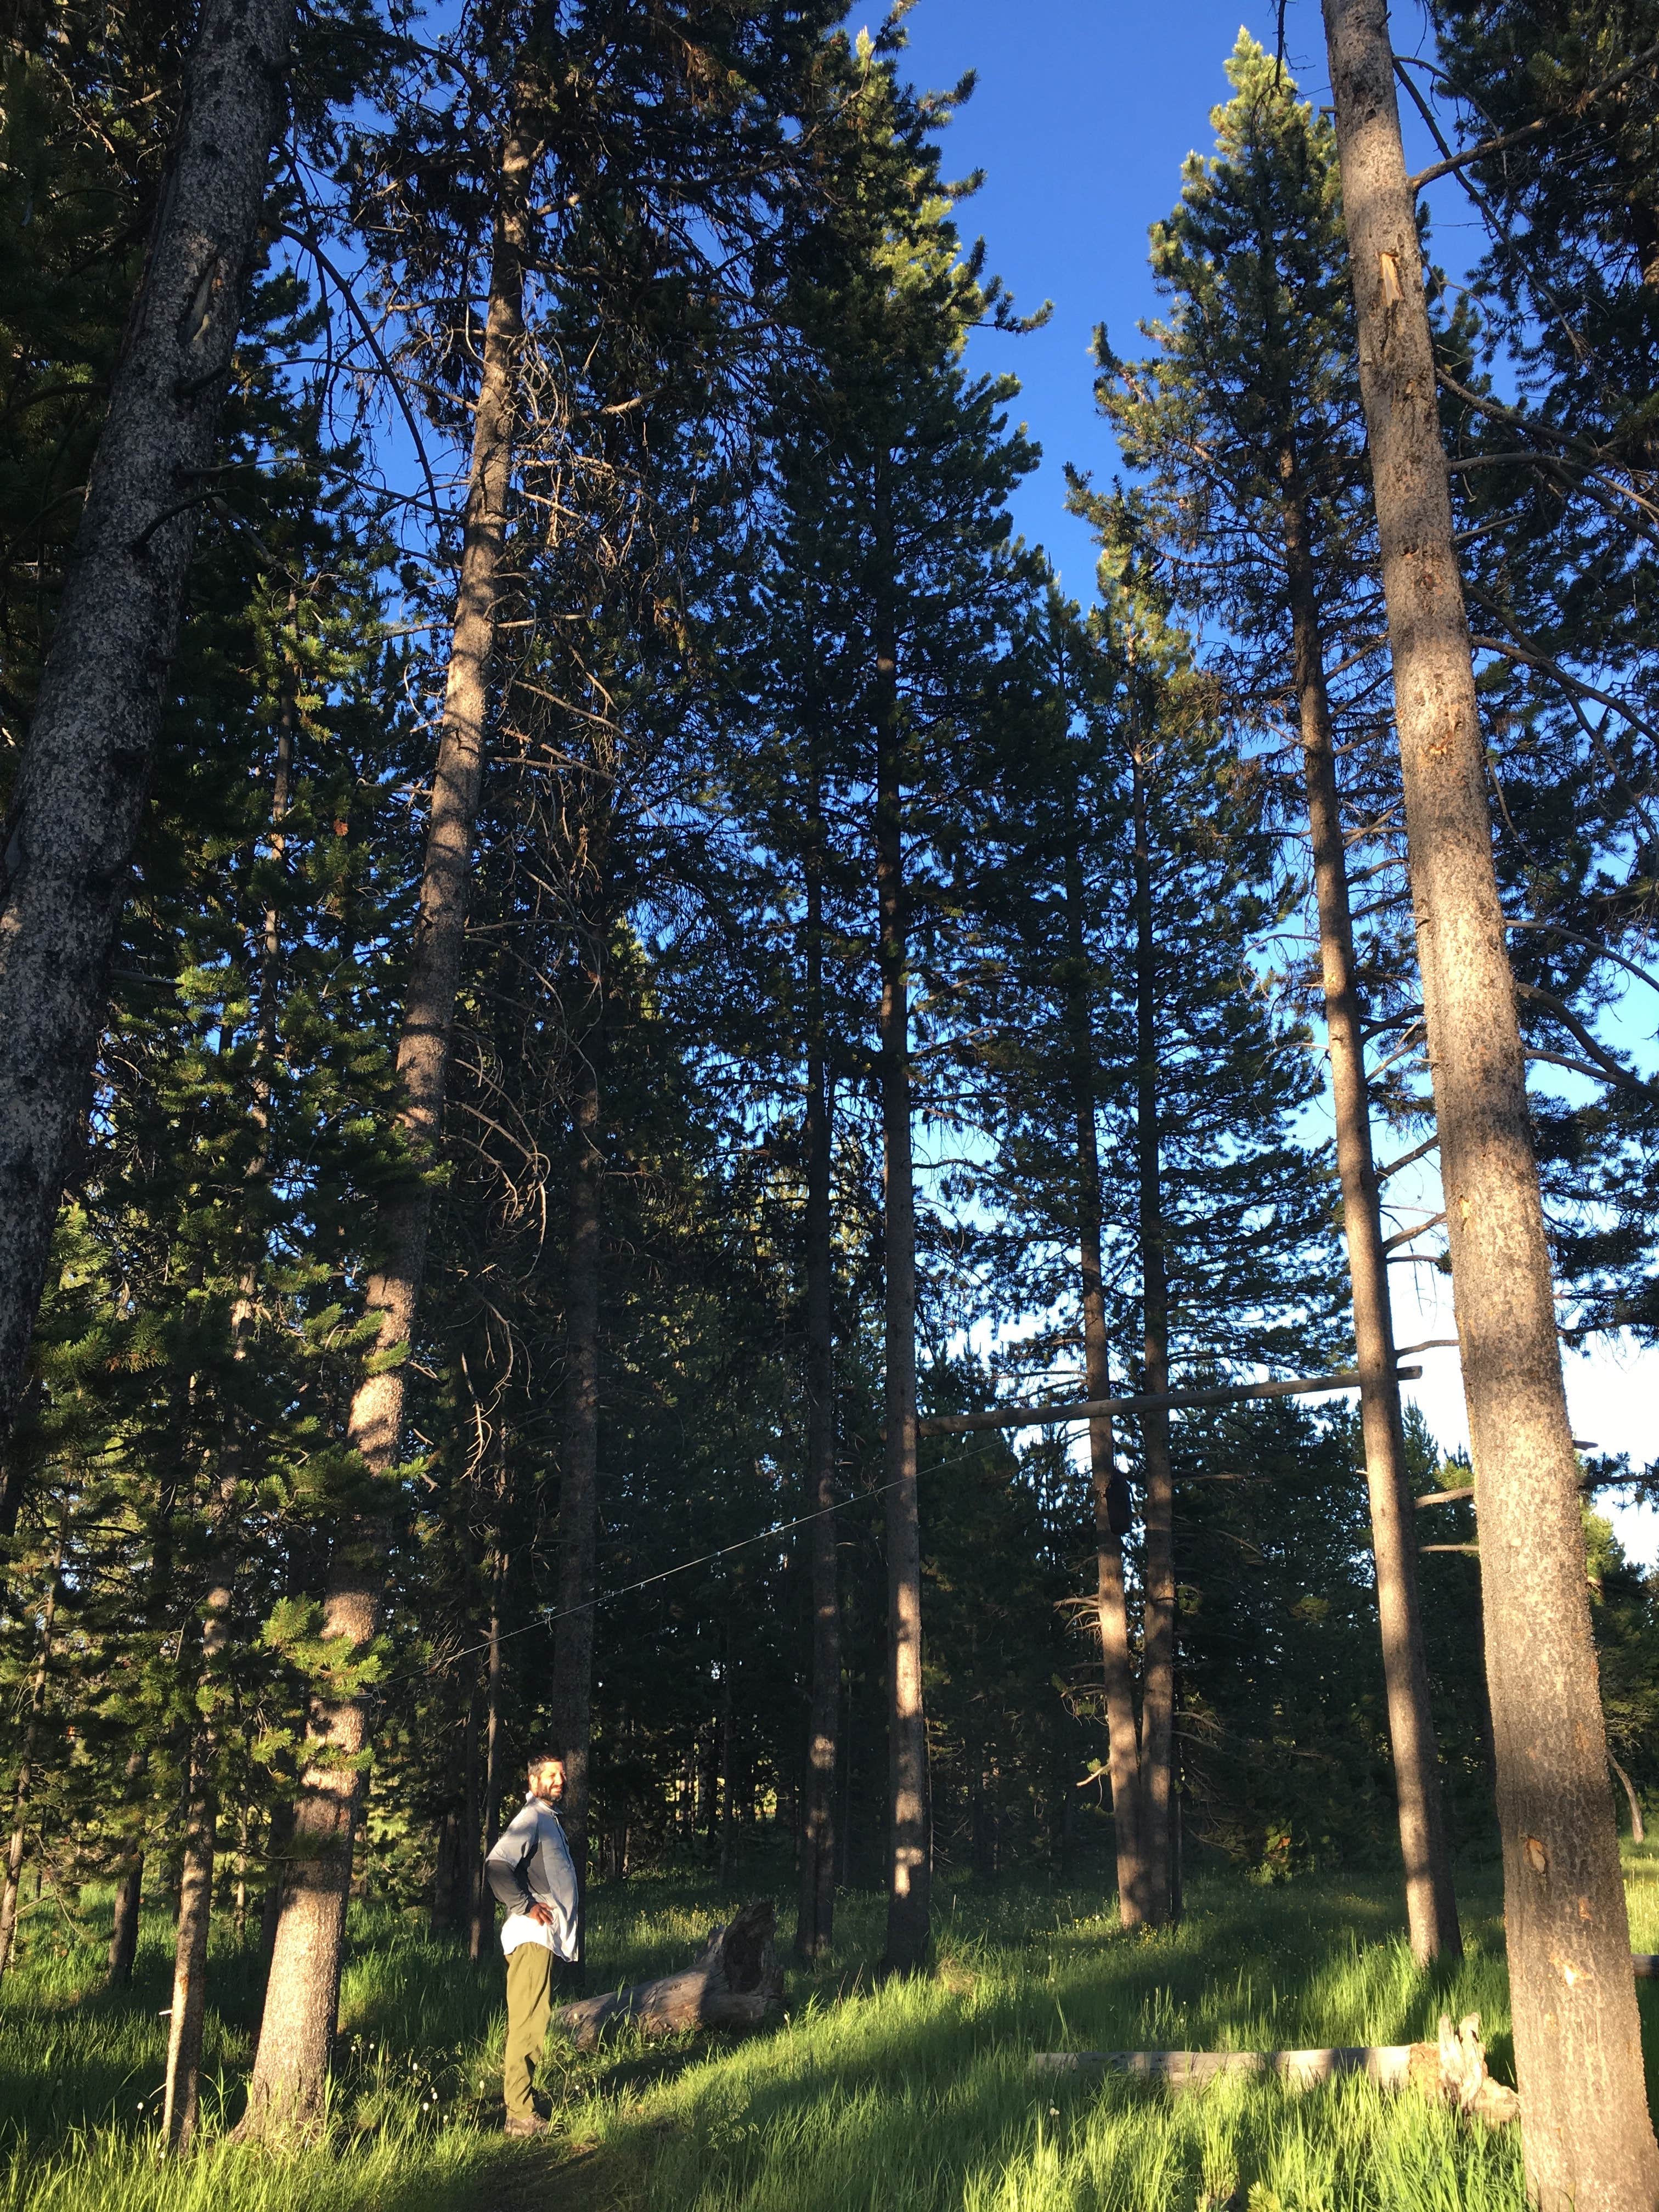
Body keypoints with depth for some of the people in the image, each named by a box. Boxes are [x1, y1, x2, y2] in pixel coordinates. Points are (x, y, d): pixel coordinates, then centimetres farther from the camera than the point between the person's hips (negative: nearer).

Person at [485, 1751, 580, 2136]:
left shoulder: (549, 1818, 20)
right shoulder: (531, 1818, -12)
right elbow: (496, 1865, -25)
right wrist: (526, 1906, -20)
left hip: (548, 1937, 10)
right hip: (533, 1935, -10)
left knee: (529, 2021, 15)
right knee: (528, 2022, -9)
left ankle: (514, 2100, 23)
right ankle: (519, 2114, -7)